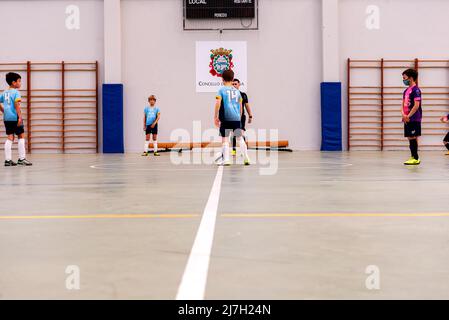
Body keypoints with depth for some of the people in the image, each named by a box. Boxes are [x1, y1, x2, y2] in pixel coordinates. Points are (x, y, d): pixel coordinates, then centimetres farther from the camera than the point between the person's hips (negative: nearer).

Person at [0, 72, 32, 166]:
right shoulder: (16, 92, -9)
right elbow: (16, 105, -19)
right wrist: (20, 117, -21)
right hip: (15, 117, -7)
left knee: (10, 137, 8)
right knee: (21, 136, 4)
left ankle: (8, 159, 4)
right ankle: (22, 158, 4)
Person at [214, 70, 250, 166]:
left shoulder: (221, 90, 0)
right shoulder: (237, 91, 13)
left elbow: (218, 104, -11)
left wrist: (215, 117, -5)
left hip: (226, 118, -4)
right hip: (236, 118, 4)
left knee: (225, 139, 2)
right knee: (240, 138, 14)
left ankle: (226, 160, -5)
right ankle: (246, 158, 10)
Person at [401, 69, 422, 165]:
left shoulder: (415, 90, -10)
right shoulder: (406, 91, 16)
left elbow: (416, 105, -17)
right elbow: (403, 105, 15)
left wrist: (408, 116, -15)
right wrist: (403, 114, -3)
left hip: (414, 119, -8)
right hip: (407, 119, 8)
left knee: (413, 138, -7)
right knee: (410, 138, 10)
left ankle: (416, 158, -2)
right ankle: (413, 157, 16)